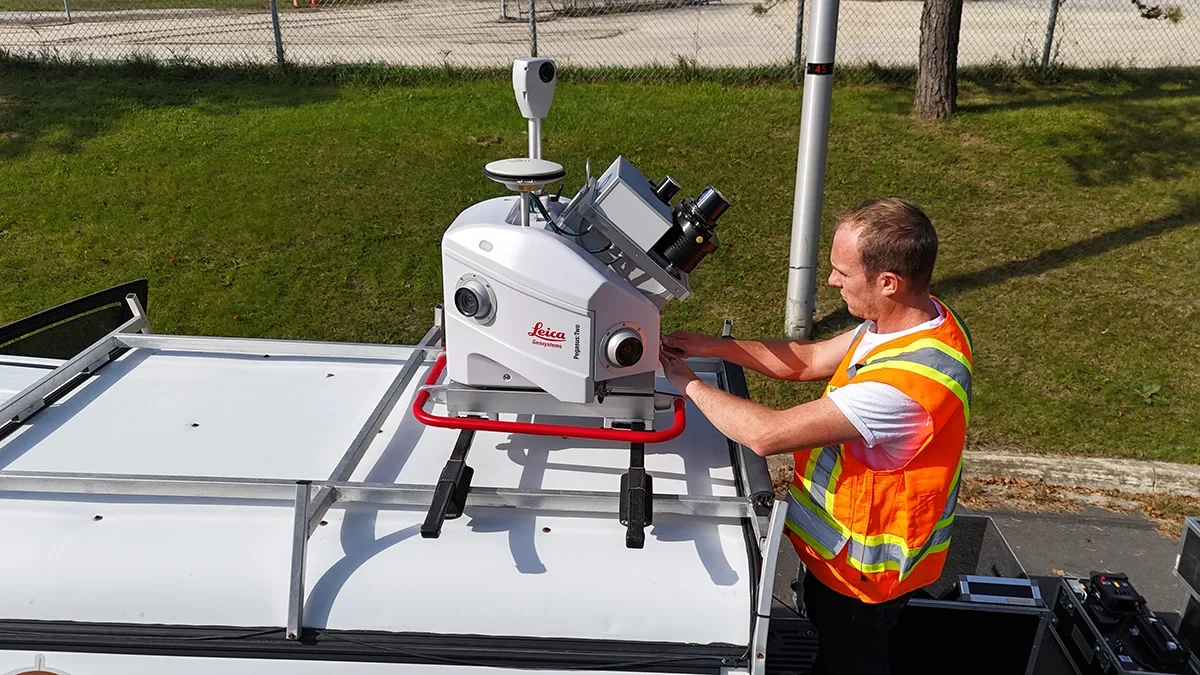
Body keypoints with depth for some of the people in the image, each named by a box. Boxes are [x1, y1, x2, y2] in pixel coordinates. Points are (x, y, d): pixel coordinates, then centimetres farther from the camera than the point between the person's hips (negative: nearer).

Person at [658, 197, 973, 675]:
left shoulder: (909, 381, -40)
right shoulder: (917, 319, -10)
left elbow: (767, 435, -37)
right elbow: (810, 360, 0)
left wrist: (689, 384, -23)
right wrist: (712, 346, -8)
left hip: (863, 561, -8)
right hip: (844, 533, 8)